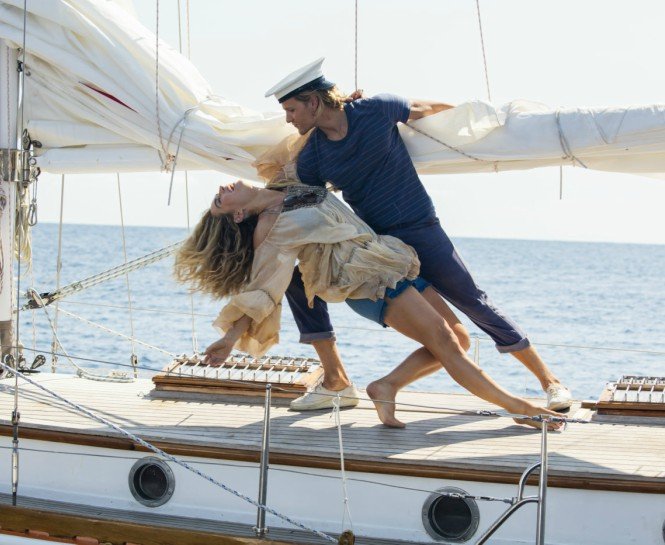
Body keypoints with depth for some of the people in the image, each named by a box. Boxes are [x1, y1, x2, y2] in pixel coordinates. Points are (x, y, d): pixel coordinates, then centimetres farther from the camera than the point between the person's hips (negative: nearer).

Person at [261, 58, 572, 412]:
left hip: (419, 231, -4)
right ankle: (336, 381, 0)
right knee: (300, 279, -8)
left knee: (475, 305, -5)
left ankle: (549, 381, 7)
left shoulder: (375, 111, -14)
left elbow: (424, 109, 5)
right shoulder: (312, 156, -4)